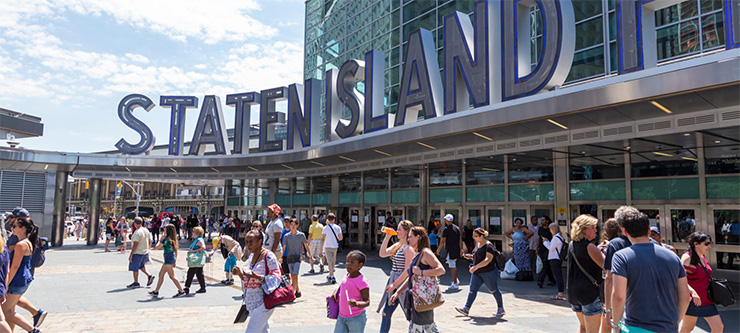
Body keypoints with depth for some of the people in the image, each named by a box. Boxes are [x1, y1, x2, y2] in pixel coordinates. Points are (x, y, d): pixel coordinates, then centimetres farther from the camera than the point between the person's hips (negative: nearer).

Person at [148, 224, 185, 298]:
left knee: (172, 276, -5)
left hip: (168, 258, -10)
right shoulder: (173, 239, 11)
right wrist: (174, 261, 22)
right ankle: (156, 291, 24)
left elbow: (156, 247, -9)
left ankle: (181, 291, -4)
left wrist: (160, 241, 6)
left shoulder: (166, 239, -15)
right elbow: (175, 250, 16)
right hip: (172, 258, 10)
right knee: (161, 274, 16)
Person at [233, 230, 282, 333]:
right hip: (252, 302, 8)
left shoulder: (268, 256, -13)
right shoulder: (251, 256, 11)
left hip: (263, 302, -8)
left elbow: (277, 278, -17)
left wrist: (257, 276, -28)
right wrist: (241, 274, -2)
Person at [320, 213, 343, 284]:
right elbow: (341, 238, 0)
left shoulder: (325, 228, -7)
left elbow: (323, 239, -11)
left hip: (327, 247, -3)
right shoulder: (338, 227, 0)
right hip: (335, 247, 3)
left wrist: (321, 249, -9)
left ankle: (332, 277, -11)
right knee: (333, 261, 19)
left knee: (330, 262, -1)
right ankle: (330, 275, 29)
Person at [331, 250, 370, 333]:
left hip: (356, 318, -7)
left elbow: (367, 302, -18)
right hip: (342, 317, 7)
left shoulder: (362, 281, -19)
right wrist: (336, 291, 9)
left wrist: (357, 304, -37)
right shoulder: (347, 274, 3)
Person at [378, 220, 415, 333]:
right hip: (393, 282, 9)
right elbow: (382, 254, 6)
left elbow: (407, 270, -18)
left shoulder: (409, 248, -15)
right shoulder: (398, 245, 11)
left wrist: (395, 284, -18)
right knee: (386, 312, 12)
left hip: (402, 283, -9)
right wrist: (387, 237, 1)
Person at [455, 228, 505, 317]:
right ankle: (466, 309, -1)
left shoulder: (488, 246, -18)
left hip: (489, 273, -8)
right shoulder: (477, 244, 10)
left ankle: (501, 309, 24)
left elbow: (488, 259, -28)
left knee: (494, 290, 7)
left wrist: (476, 267, -36)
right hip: (477, 273, 8)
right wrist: (471, 256, 2)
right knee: (473, 289, 1)